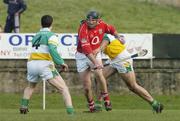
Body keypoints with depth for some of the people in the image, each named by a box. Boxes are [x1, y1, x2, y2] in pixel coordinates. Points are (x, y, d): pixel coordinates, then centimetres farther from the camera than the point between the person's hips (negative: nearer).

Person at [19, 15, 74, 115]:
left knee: (31, 87, 35)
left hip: (31, 64, 6)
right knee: (64, 88, -4)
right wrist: (62, 63, -9)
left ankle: (23, 106, 22)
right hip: (45, 64, -6)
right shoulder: (51, 35, 3)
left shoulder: (36, 36, 25)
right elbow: (52, 50, -15)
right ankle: (70, 110, -21)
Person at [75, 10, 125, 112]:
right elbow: (86, 48, -34)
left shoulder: (101, 24, -9)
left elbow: (111, 29, 17)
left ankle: (106, 99, -16)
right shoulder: (83, 28, -25)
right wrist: (95, 62, -41)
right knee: (87, 86, -3)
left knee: (99, 73, -26)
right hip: (82, 56, -2)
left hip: (96, 53, 2)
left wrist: (118, 38, 6)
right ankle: (91, 106, 14)